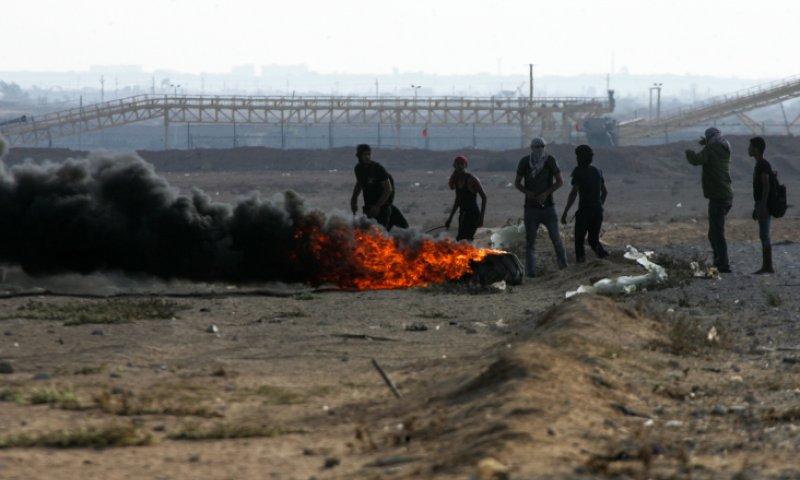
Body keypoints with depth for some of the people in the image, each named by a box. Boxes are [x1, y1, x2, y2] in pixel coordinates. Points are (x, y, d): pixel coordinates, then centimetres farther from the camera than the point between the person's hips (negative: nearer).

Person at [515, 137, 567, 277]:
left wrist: (546, 193, -16)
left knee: (555, 237, -4)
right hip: (531, 207, 0)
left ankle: (562, 261, 20)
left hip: (548, 206, 0)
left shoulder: (550, 161, -4)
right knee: (530, 240, -1)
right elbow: (517, 183, 6)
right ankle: (530, 270, 2)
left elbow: (560, 181, -1)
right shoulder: (524, 162, -2)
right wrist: (527, 192, -14)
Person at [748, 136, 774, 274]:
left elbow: (766, 186, -20)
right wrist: (756, 207, 22)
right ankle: (766, 266, 11)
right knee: (764, 235, 9)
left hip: (764, 204, -10)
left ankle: (768, 266, -9)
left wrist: (763, 206, -24)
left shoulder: (764, 165, -14)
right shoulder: (759, 165, 16)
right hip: (760, 204, 10)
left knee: (764, 235, -9)